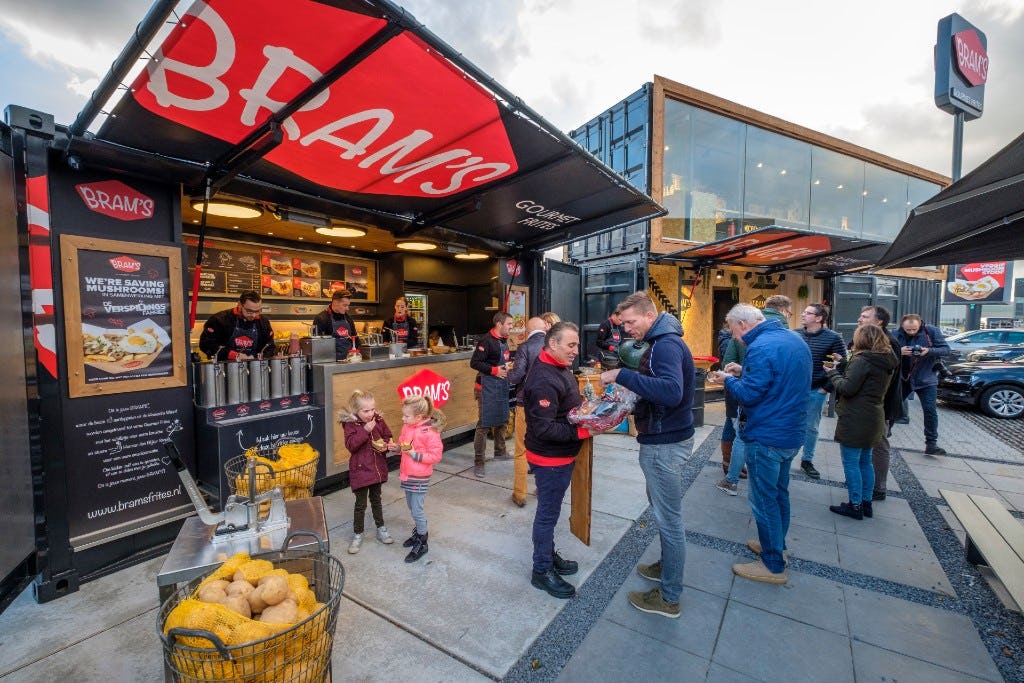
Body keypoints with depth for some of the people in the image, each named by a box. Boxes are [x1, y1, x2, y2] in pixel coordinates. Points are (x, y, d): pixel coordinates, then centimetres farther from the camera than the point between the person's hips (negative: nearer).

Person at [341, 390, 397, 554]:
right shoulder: (350, 424, -14)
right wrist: (365, 431, -32)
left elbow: (388, 436, 7)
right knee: (361, 504, 7)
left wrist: (385, 445, -13)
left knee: (376, 499, 21)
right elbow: (350, 445, -24)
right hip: (360, 469, -4)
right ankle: (357, 534, 27)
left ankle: (381, 528, 37)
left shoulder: (379, 420, -4)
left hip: (378, 468, 4)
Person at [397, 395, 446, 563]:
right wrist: (398, 446, -4)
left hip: (420, 477, -8)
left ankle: (422, 544, 19)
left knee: (417, 510, 1)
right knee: (412, 507, 21)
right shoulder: (407, 427, 0)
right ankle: (420, 532, 43)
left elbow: (436, 456, -20)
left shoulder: (430, 432, -23)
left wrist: (415, 455, -23)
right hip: (407, 474, 8)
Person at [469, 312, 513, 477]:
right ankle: (478, 462, 6)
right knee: (484, 424, -4)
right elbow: (474, 362, -21)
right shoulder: (486, 340, -18)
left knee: (502, 419, 21)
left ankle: (500, 451, 40)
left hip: (502, 386, 9)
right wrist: (495, 370, -22)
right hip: (487, 387, -9)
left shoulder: (504, 340, 9)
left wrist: (508, 364, 5)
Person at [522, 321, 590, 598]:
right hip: (550, 459, -9)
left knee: (550, 510, 24)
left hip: (561, 455, 9)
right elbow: (544, 429, -30)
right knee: (547, 513, 9)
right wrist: (583, 431, -27)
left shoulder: (559, 369, 4)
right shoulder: (543, 380, -28)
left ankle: (549, 555, 44)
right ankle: (542, 571, 29)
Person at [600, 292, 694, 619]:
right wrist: (632, 402, 3)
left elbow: (671, 391, -37)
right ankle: (667, 566, 43)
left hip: (666, 444, -10)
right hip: (662, 439, 10)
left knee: (668, 518, 4)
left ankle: (669, 597, 22)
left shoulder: (667, 345, -21)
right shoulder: (660, 342, 11)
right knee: (663, 510, 24)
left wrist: (623, 375, -33)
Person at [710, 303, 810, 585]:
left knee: (764, 499, 5)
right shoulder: (795, 339, 7)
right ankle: (776, 544, 41)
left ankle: (773, 565, 20)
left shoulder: (761, 347, -24)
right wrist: (744, 372, 7)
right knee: (779, 492, 24)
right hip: (791, 433, 10)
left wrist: (728, 379, -7)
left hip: (766, 438, -10)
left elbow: (749, 395, -24)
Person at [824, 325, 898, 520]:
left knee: (851, 463, 2)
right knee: (865, 462, 18)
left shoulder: (862, 360, -17)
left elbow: (847, 388, -20)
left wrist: (832, 373, -5)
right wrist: (839, 368, 6)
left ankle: (855, 506, 10)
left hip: (855, 420, -9)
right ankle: (866, 503, 27)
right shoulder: (886, 362, 11)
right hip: (873, 418, 9)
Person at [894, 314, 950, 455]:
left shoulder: (932, 331, -9)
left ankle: (931, 444, 7)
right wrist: (899, 351, -28)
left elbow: (946, 349, -8)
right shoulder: (897, 334, -9)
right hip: (902, 378, 1)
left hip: (926, 379, -1)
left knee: (930, 411, -2)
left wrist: (929, 351, -26)